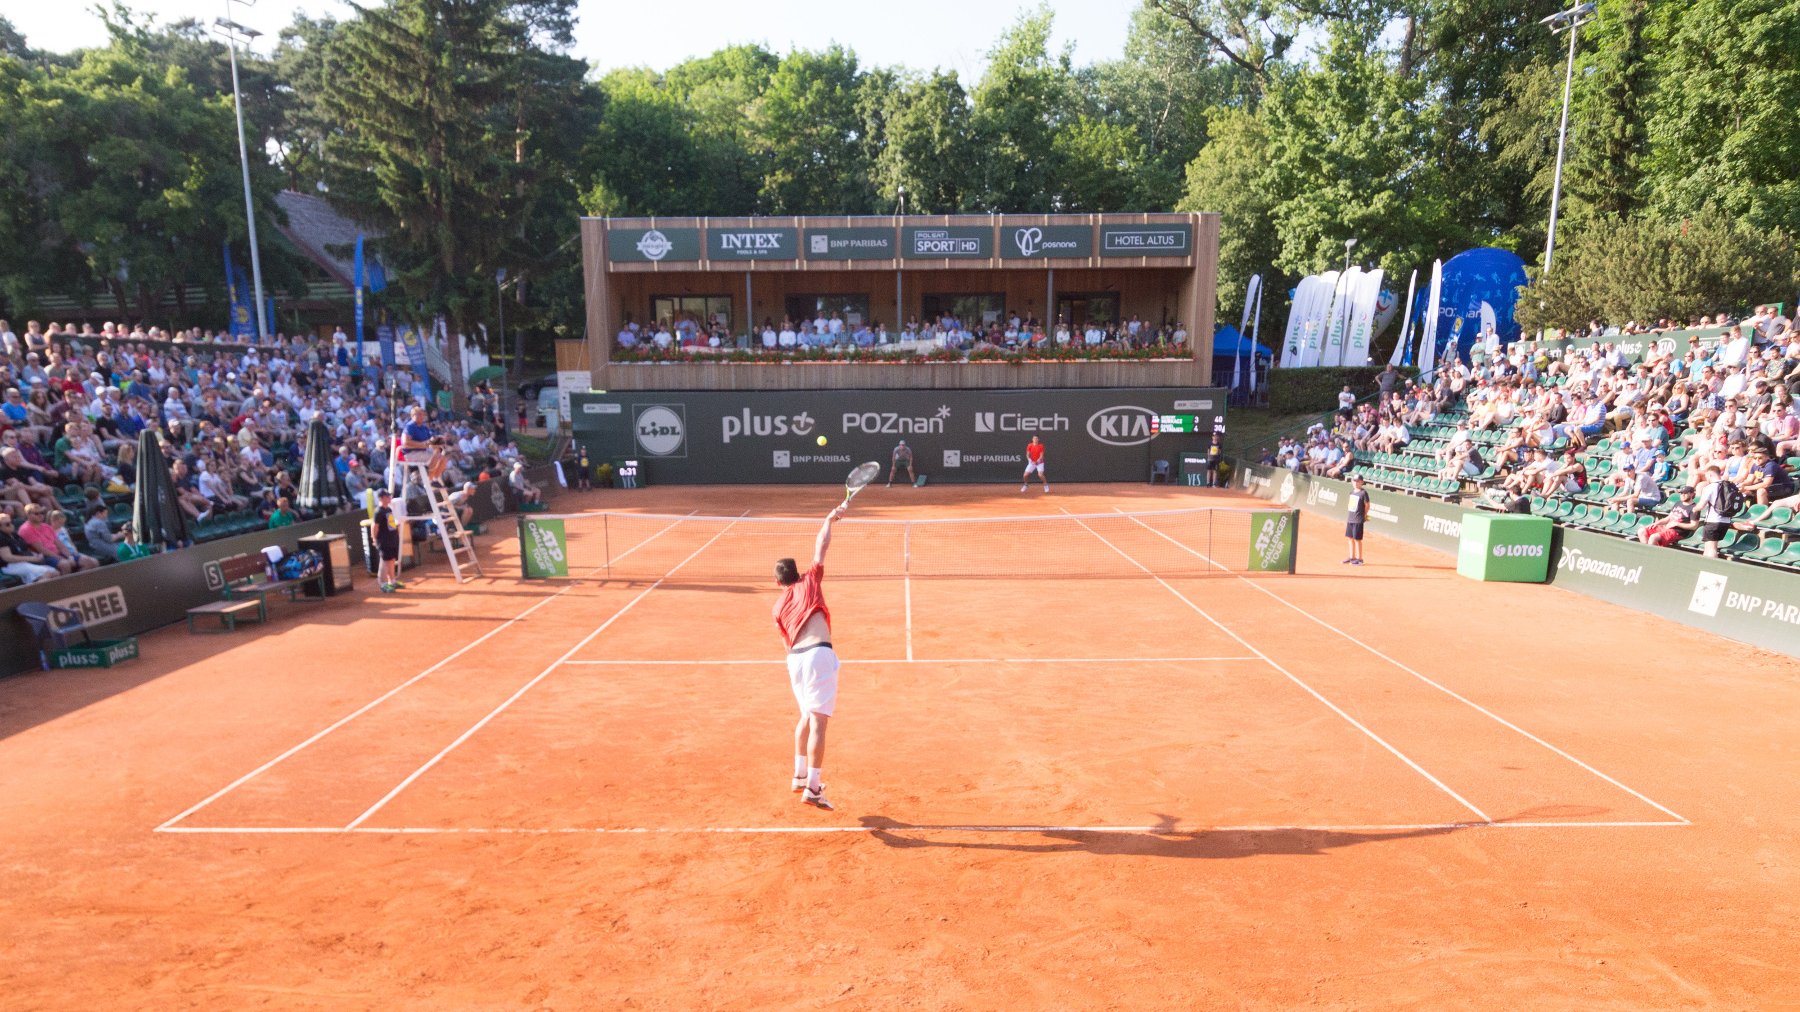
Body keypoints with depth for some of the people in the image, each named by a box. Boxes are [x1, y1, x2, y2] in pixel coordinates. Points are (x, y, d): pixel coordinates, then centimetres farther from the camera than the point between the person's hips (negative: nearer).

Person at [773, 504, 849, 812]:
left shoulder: (779, 608, 22)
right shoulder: (809, 581, 12)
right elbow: (821, 546, 15)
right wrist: (831, 518, 28)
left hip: (794, 658, 6)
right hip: (819, 653, -5)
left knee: (807, 716, 25)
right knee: (819, 721, -6)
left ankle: (800, 775, 32)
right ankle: (812, 787, -9)